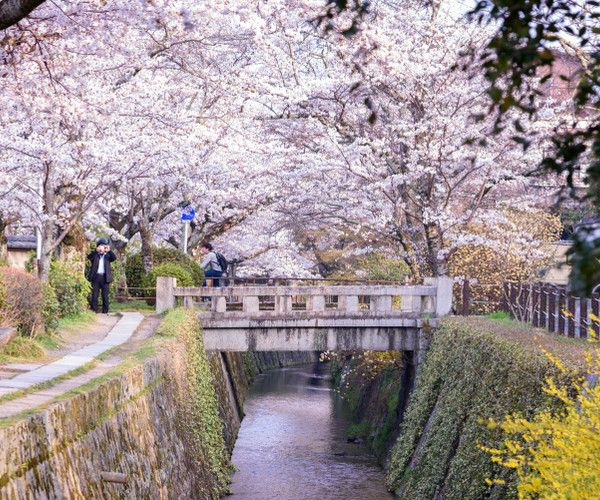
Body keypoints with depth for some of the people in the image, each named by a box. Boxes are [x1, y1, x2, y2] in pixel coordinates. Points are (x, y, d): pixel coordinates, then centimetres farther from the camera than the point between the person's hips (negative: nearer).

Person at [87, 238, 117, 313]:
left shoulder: (107, 256, 12)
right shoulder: (95, 255, 10)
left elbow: (114, 258, -7)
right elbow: (89, 257, -11)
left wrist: (109, 251, -23)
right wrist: (96, 250, -26)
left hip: (104, 278, 0)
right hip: (95, 277, 0)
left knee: (105, 296, 1)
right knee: (94, 295, 0)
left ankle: (105, 311, 5)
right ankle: (94, 311, 4)